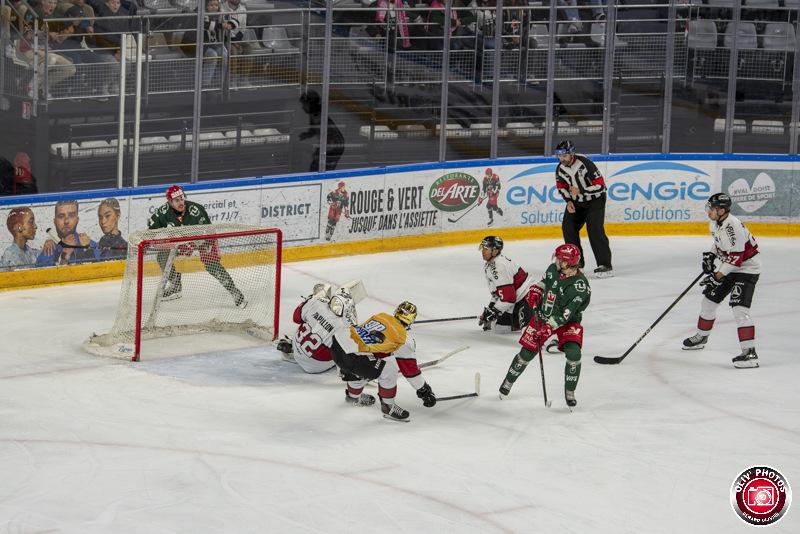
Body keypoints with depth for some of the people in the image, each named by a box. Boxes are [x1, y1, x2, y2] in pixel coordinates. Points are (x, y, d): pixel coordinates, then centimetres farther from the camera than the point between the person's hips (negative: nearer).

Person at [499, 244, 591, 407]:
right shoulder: (553, 269, -10)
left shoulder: (580, 285, -28)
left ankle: (569, 393, -6)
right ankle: (508, 381, 30)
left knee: (573, 353, -25)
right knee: (527, 353, 5)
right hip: (543, 316, 4)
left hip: (568, 322, -4)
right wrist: (535, 291, -1)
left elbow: (566, 314, -30)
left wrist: (550, 327, -35)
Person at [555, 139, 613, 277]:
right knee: (568, 226, -1)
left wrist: (580, 191, -32)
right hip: (577, 201, 7)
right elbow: (562, 186, 10)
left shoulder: (585, 164, -28)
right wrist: (569, 201, -6)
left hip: (595, 199, -7)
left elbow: (600, 185, -28)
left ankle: (605, 265, -18)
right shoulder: (560, 168, -7)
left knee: (594, 229, -19)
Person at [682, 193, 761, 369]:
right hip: (729, 267, 10)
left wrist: (718, 276, -26)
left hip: (747, 268, -10)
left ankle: (749, 352, -25)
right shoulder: (715, 223, 2)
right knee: (709, 298, 17)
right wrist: (710, 255, 5)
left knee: (739, 307, -22)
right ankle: (701, 336, 39)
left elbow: (736, 257, -29)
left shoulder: (732, 226, -29)